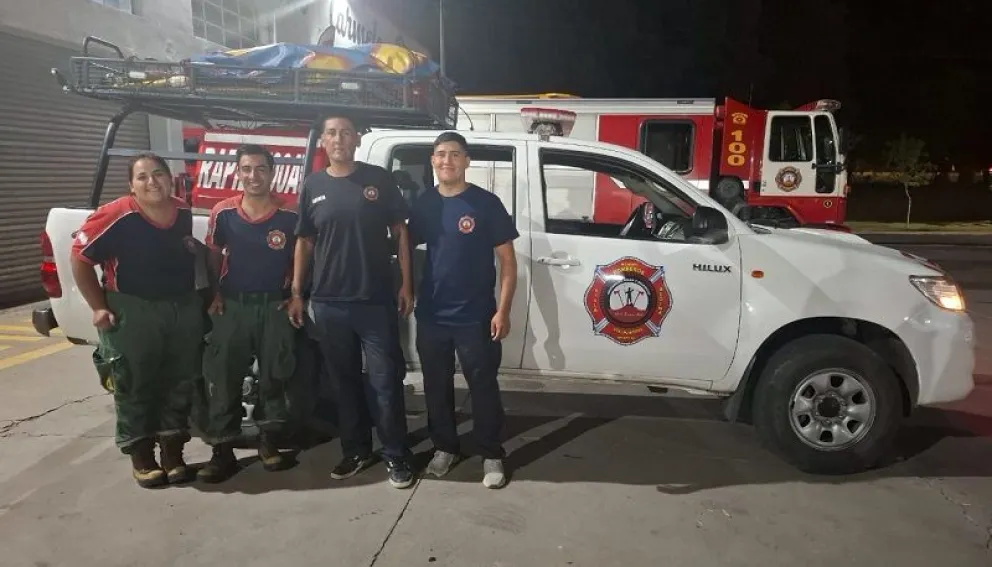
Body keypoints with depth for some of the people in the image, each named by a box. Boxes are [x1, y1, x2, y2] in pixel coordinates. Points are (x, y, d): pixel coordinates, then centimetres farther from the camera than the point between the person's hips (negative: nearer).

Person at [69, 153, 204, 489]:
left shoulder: (184, 214, -2)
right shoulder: (118, 216, -17)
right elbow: (80, 258, -10)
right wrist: (99, 308, -10)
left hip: (184, 308, 5)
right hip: (132, 311, -4)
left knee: (180, 382, 9)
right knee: (135, 386, 4)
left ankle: (173, 453, 23)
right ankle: (141, 459, 18)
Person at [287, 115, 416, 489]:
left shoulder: (378, 179, 1)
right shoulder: (313, 186, 7)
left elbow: (400, 232, 2)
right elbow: (304, 243, 11)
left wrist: (406, 284, -4)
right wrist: (296, 293, 6)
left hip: (376, 300, -3)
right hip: (328, 303, 3)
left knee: (385, 380, 1)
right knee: (344, 380, 13)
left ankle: (396, 455, 15)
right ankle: (355, 450, 28)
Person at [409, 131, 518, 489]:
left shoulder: (486, 203, -6)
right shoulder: (423, 204, 6)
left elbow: (507, 260, -5)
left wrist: (502, 310, -12)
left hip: (475, 317, -4)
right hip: (431, 315, 4)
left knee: (483, 387, 4)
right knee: (436, 386, 14)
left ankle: (492, 456, 19)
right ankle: (444, 448, 31)